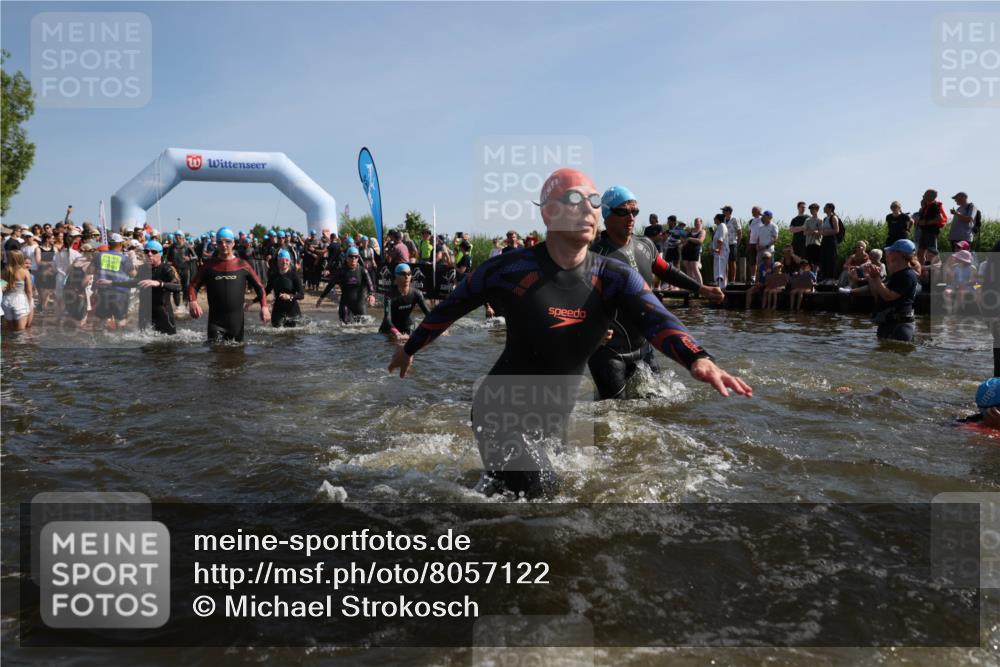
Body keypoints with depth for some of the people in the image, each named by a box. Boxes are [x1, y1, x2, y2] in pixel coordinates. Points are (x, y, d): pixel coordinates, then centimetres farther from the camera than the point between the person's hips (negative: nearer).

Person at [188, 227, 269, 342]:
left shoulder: (242, 265, 4)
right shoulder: (209, 266, 4)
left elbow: (259, 286, 7)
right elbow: (193, 285, 6)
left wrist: (264, 306, -7)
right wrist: (193, 302, -14)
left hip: (237, 320, 1)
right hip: (215, 321, -1)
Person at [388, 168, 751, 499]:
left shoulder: (615, 277, -9)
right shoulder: (512, 268, -18)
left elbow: (655, 318, -26)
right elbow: (452, 306, -4)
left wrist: (698, 359, -47)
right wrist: (410, 348, 9)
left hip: (556, 416, 5)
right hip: (502, 412, -5)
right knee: (541, 492, -19)